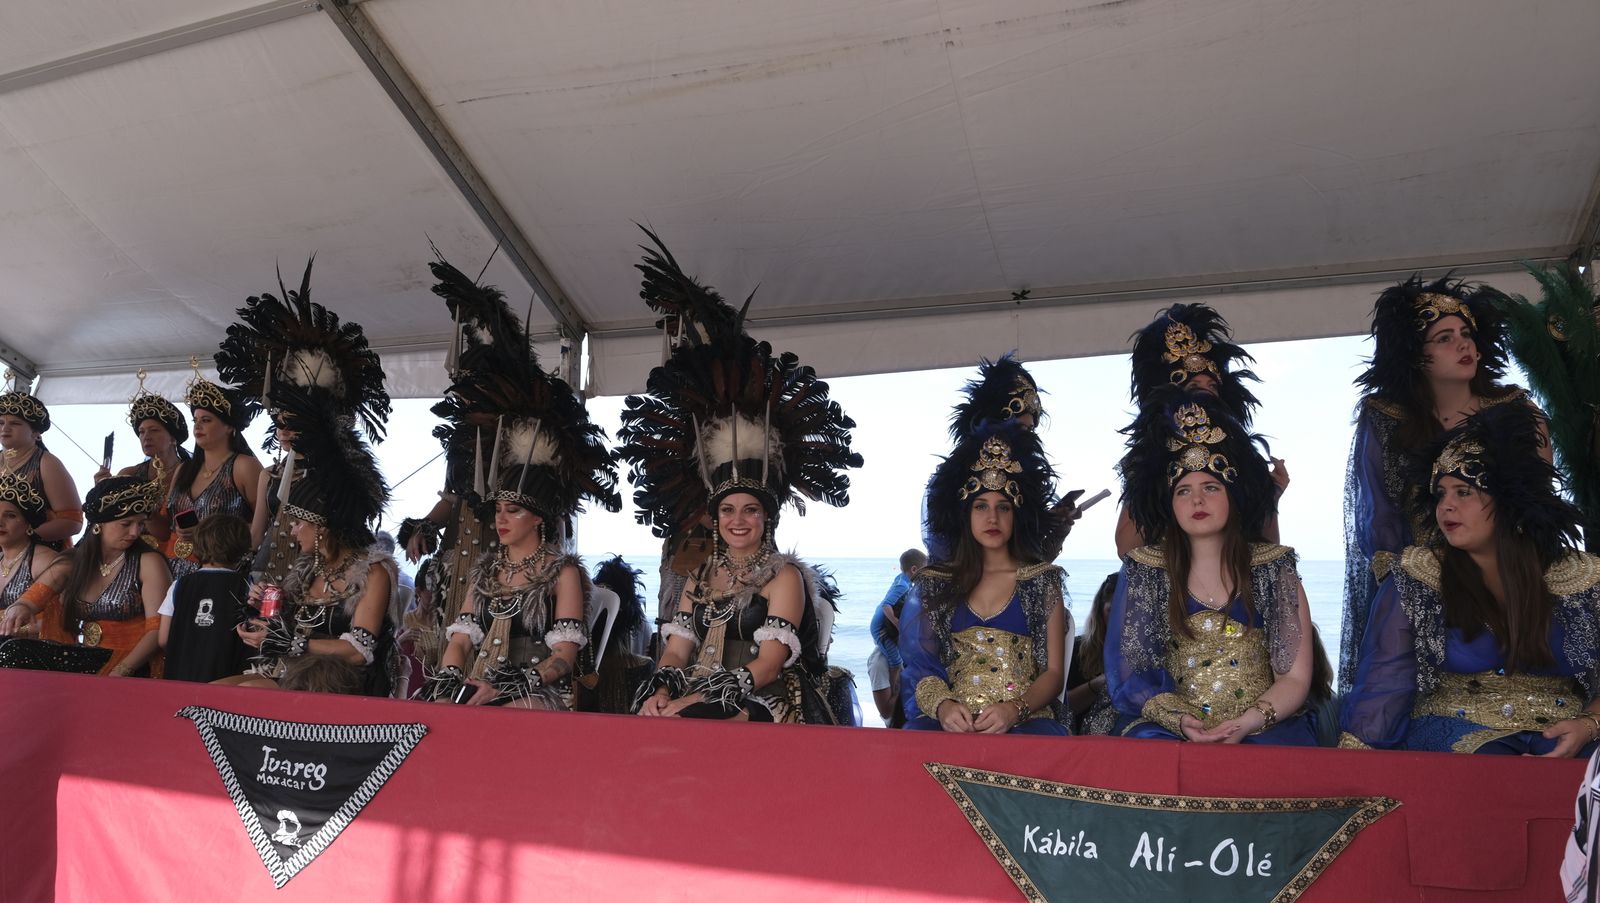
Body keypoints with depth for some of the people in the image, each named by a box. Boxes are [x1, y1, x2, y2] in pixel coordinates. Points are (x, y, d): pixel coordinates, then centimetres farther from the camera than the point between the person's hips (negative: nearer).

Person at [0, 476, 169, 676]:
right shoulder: (71, 563, 11)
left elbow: (158, 629, -9)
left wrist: (121, 671, -21)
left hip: (131, 669, -6)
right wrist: (18, 610, -21)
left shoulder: (148, 562, -2)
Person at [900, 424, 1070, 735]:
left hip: (1025, 720, -1)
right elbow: (920, 665, 10)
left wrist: (1014, 710, -13)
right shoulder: (935, 582, 13)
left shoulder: (1043, 580, 9)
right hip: (951, 720, 1)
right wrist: (942, 705, -11)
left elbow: (1054, 672, 6)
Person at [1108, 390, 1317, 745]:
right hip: (1169, 730, 0)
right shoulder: (1142, 573, 6)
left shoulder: (1275, 569, 8)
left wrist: (1249, 722, -14)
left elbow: (1295, 678, 4)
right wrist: (1178, 719, -15)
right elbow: (1127, 675, 3)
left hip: (1264, 730, 0)